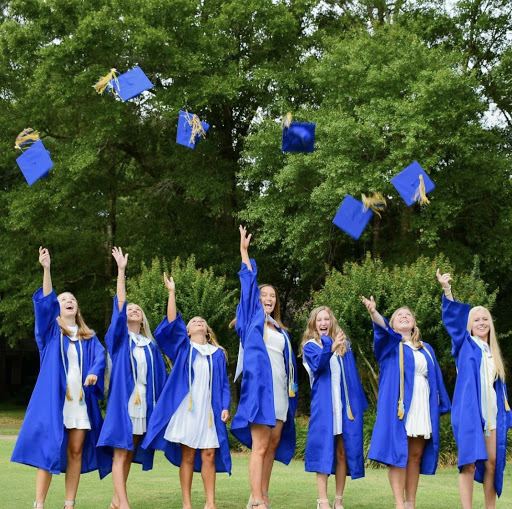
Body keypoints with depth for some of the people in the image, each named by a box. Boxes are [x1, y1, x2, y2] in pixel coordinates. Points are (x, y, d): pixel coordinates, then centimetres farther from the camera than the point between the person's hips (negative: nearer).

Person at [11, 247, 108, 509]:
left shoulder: (88, 337, 17)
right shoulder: (50, 331, 7)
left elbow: (100, 355, 0)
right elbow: (45, 303, -10)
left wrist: (94, 372, -23)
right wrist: (46, 269, -22)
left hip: (80, 399, 3)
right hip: (53, 398, -3)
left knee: (76, 450, 3)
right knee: (48, 448, -6)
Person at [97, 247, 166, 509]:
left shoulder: (151, 347, 16)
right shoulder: (119, 339, 6)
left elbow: (160, 378, 15)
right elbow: (119, 306, -7)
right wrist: (121, 271, -15)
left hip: (144, 403, 4)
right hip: (123, 400, -4)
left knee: (129, 453, 7)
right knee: (120, 453, -8)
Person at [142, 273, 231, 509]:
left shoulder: (218, 354, 15)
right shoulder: (182, 347, 10)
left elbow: (224, 384, 12)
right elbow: (172, 323, -4)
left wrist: (225, 407, -2)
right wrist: (172, 292, -11)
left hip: (209, 410, 1)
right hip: (186, 408, -1)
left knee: (209, 455, -2)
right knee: (187, 456, 0)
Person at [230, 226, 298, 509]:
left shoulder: (281, 331, 22)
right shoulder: (253, 320, 7)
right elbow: (248, 284, 1)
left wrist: (292, 393, 13)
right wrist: (244, 251, -3)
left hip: (280, 390, 6)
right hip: (260, 387, -6)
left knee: (273, 446, 7)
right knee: (259, 447, -10)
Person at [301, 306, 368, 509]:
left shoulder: (343, 345, 15)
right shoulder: (310, 346, 4)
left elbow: (353, 376, 13)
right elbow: (318, 365, -17)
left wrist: (358, 403, 4)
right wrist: (330, 347, -34)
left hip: (344, 403, 4)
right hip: (323, 405, -4)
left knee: (342, 452, 4)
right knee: (324, 449, -7)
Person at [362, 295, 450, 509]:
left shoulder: (426, 349, 19)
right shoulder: (391, 344, 5)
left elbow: (435, 379, 19)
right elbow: (382, 328, -17)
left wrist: (440, 405, 9)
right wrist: (373, 312, -39)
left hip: (422, 408, 4)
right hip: (399, 406, -4)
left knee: (415, 456, 6)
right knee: (398, 453, -8)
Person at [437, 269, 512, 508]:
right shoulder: (466, 345, 5)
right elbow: (453, 318, -10)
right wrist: (447, 291, -24)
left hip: (491, 414, 5)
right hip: (469, 413, -5)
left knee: (491, 464, 7)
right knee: (469, 463, -10)